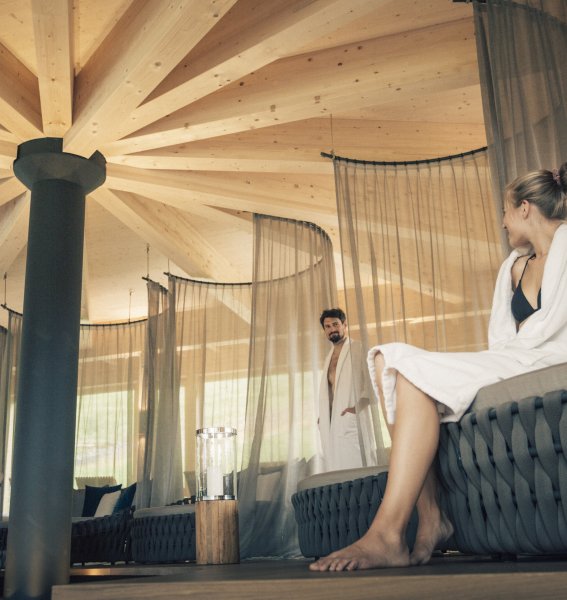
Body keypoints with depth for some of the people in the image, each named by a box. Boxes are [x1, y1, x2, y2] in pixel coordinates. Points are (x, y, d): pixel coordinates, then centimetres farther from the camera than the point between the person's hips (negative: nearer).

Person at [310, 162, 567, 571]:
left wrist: (515, 348, -3)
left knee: (415, 371, -27)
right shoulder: (515, 265, 25)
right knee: (390, 359, -10)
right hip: (506, 364, 9)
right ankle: (430, 519, -19)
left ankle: (387, 535, -32)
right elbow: (501, 337, 15)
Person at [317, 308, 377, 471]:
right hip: (332, 422, 6)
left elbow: (370, 380, -11)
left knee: (356, 466, -8)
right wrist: (323, 416, 10)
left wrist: (358, 406, -20)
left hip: (352, 420, -6)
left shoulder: (358, 348, 0)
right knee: (337, 468, 4)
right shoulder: (330, 356, 21)